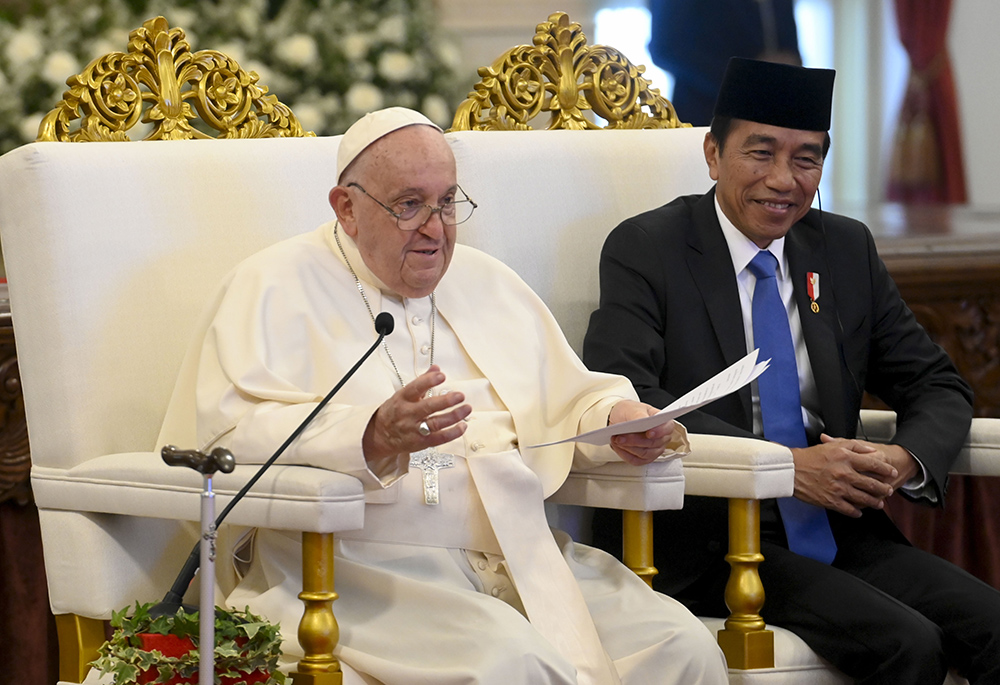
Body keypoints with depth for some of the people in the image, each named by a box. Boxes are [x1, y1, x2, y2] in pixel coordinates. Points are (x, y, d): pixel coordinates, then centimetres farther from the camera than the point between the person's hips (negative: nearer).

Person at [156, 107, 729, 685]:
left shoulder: (489, 284, 24)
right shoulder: (277, 286, 4)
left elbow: (570, 400, 25)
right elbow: (229, 430, -11)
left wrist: (619, 420, 0)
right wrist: (370, 437, -27)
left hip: (525, 556, 6)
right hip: (368, 566, -6)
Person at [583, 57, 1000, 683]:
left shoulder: (847, 249, 15)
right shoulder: (647, 249, -1)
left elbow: (937, 386, 16)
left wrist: (906, 459, -9)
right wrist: (787, 465, -23)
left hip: (838, 531, 5)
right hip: (709, 539, -5)